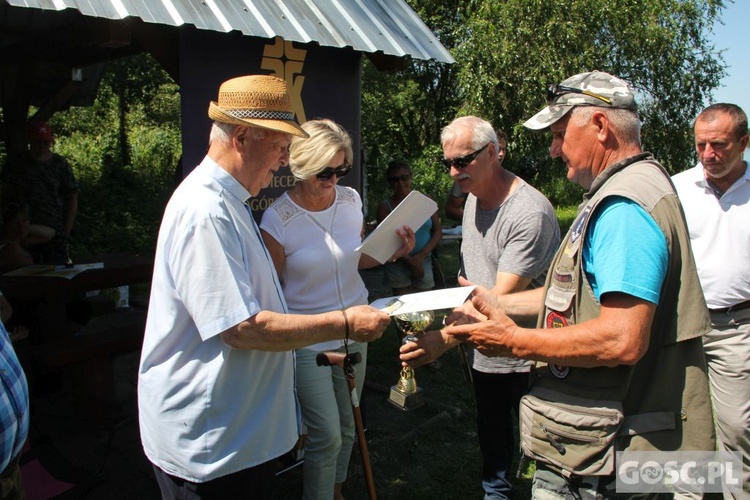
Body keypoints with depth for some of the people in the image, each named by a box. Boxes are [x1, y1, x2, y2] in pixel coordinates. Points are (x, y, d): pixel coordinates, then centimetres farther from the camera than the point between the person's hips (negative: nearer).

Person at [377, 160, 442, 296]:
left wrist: (421, 255, -9)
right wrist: (408, 260, -17)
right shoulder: (385, 206, -1)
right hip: (397, 263, -2)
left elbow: (438, 231, 5)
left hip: (424, 261, 2)